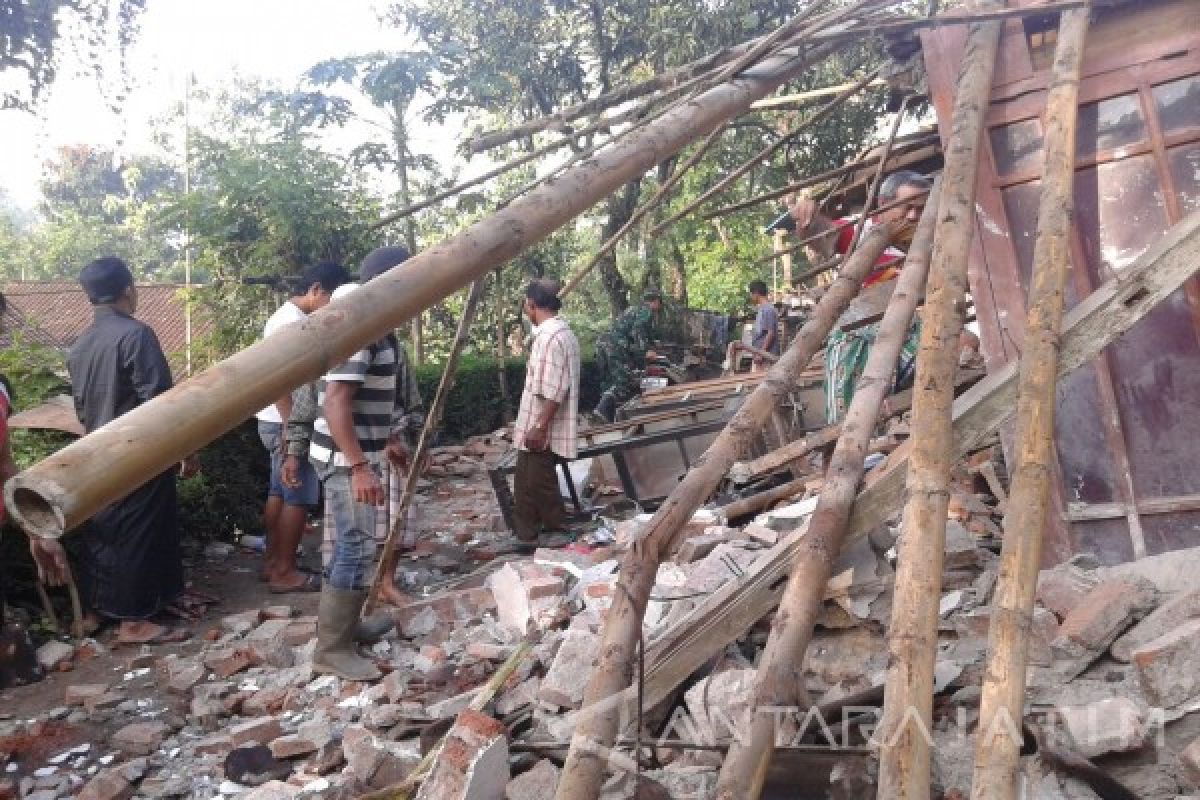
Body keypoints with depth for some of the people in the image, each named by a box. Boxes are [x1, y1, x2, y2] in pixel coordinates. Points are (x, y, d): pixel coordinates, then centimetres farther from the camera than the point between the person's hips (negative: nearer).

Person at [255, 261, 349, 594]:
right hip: (286, 423, -10)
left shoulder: (292, 318, 15)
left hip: (282, 422, 10)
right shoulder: (292, 321, -18)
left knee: (280, 492, 15)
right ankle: (284, 572, 4)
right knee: (299, 497, -4)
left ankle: (272, 563, 23)